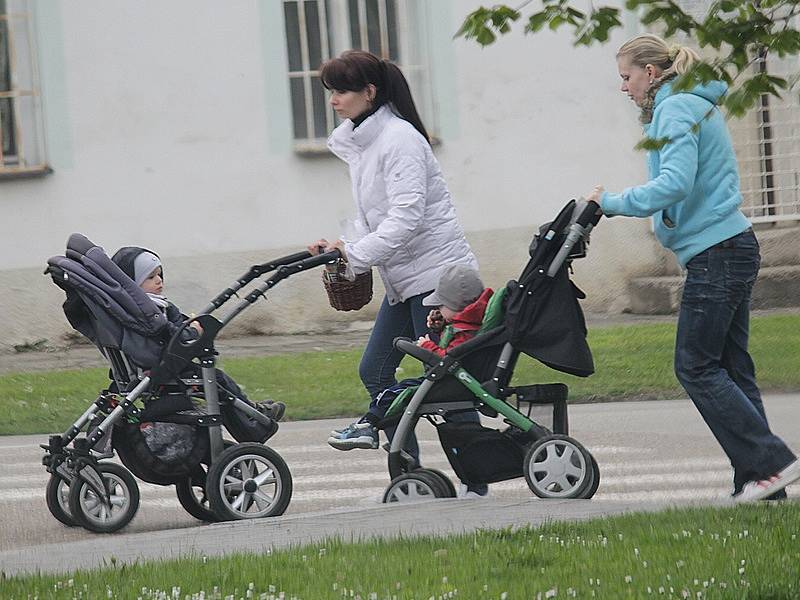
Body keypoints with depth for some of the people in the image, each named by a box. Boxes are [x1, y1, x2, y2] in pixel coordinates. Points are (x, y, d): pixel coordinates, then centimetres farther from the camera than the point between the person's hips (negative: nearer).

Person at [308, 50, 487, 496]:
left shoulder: (399, 139, -17)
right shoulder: (358, 141, 12)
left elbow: (406, 217, -25)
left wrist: (354, 254, -25)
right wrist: (344, 248, 2)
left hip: (436, 274, -10)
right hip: (405, 279, 10)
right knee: (375, 370, 8)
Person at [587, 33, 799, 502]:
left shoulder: (676, 109, -11)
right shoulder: (695, 106, 20)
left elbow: (675, 182, -24)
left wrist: (613, 203, -18)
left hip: (716, 253, -10)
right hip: (735, 247, 10)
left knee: (696, 367, -7)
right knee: (730, 366, 8)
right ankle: (758, 480, 5)